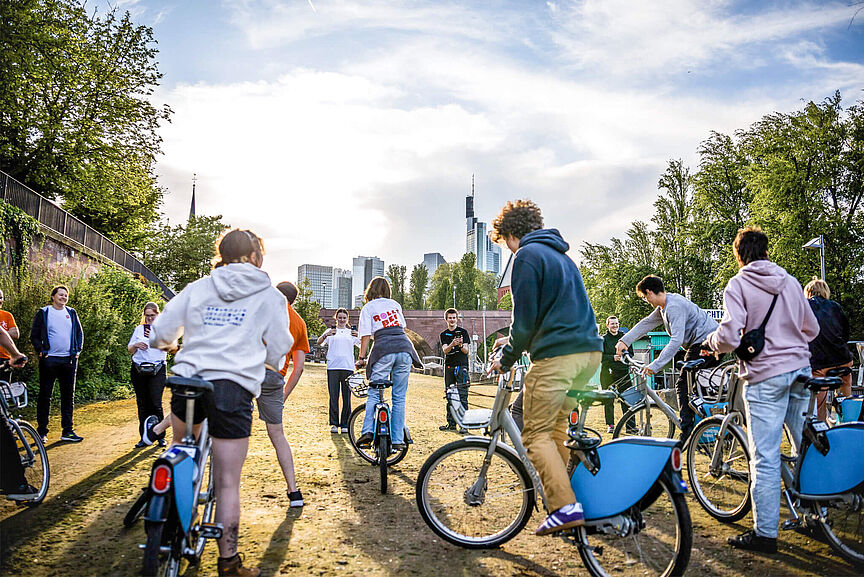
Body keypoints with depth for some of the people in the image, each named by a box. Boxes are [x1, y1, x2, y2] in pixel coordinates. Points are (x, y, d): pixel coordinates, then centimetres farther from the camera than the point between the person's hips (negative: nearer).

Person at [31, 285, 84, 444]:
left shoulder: (71, 313, 12)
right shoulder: (43, 313, 2)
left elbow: (79, 333, 18)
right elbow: (34, 335, 3)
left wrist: (78, 350, 6)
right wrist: (41, 351, -9)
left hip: (69, 360, 3)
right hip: (49, 360, -3)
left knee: (68, 396, 5)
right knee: (45, 396, 2)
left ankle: (67, 431, 11)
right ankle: (42, 432, 9)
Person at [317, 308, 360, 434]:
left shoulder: (351, 332, 16)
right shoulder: (330, 331, 14)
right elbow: (319, 342, -2)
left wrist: (357, 336, -19)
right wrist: (326, 335, -23)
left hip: (348, 367, 1)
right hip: (333, 367, -1)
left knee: (347, 397, 1)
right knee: (333, 397, -1)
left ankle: (345, 424, 8)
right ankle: (334, 424, 6)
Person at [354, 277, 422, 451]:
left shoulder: (367, 308, 10)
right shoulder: (395, 304, 20)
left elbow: (366, 336, 3)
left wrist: (361, 358, 9)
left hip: (383, 351, -3)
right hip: (405, 347, 3)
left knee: (374, 394, 6)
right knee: (399, 397, 7)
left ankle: (367, 431, -9)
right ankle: (397, 440, 6)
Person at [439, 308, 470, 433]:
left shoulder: (463, 332, 5)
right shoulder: (443, 334, 12)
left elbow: (466, 351, -2)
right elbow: (445, 350, -3)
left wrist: (461, 345, -23)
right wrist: (452, 345, -24)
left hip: (461, 366, -4)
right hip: (449, 366, 4)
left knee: (462, 396, -9)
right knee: (448, 396, 6)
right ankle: (451, 423, 14)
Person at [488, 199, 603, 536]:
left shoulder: (527, 256, -4)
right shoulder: (561, 254, 24)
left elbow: (525, 318, -10)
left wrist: (507, 358, 3)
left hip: (556, 354, -9)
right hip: (590, 351, 9)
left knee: (536, 434, -3)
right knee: (558, 426, 18)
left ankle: (565, 508, -10)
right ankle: (570, 493, 20)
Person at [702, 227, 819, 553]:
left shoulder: (738, 284, -7)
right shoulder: (789, 281, 9)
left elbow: (729, 336, -17)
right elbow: (812, 329, 17)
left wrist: (710, 342, 3)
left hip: (765, 375, -6)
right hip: (800, 369, 6)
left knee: (765, 458, -3)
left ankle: (765, 533, 1)